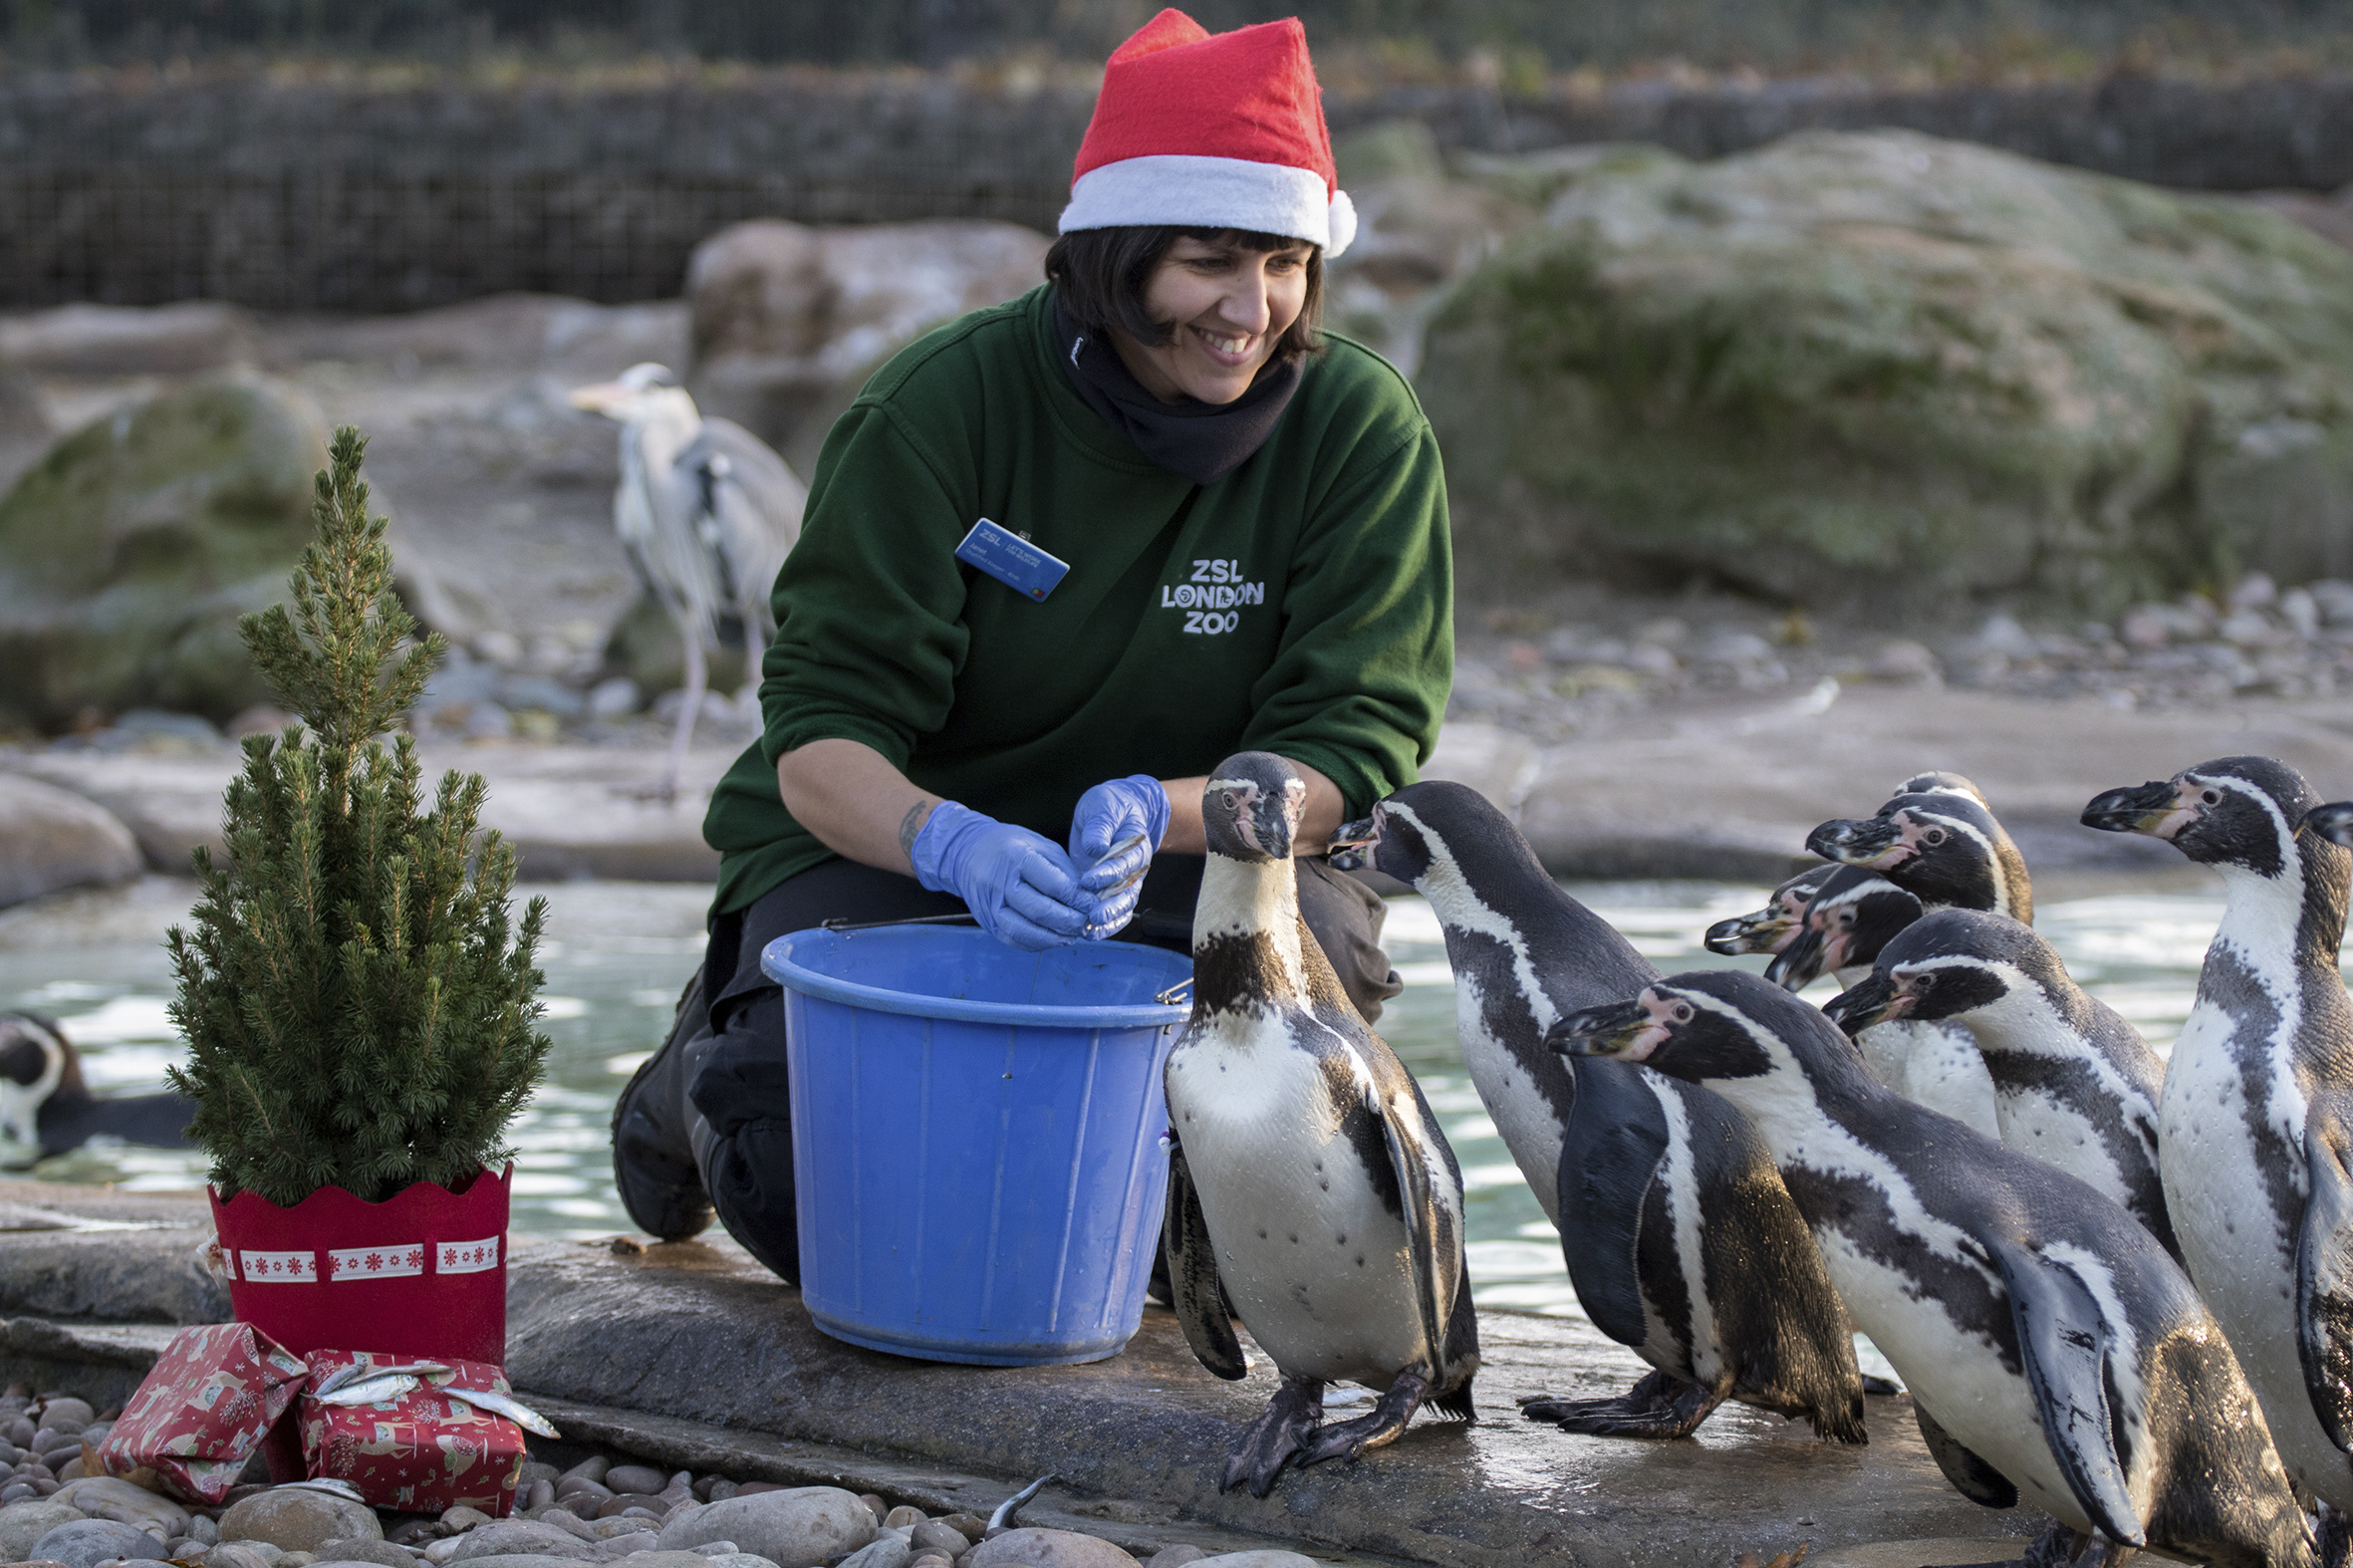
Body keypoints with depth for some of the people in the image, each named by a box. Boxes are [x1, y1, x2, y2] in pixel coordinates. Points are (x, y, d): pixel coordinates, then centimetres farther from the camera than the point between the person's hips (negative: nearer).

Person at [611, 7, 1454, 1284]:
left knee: (1316, 935, -33)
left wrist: (1156, 817, -35)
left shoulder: (1360, 430, -11)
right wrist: (959, 846, -40)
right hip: (888, 843, -1)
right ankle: (721, 1074, 17)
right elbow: (816, 735, -17)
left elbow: (1352, 745, -14)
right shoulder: (946, 402, -16)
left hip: (1183, 870, 1)